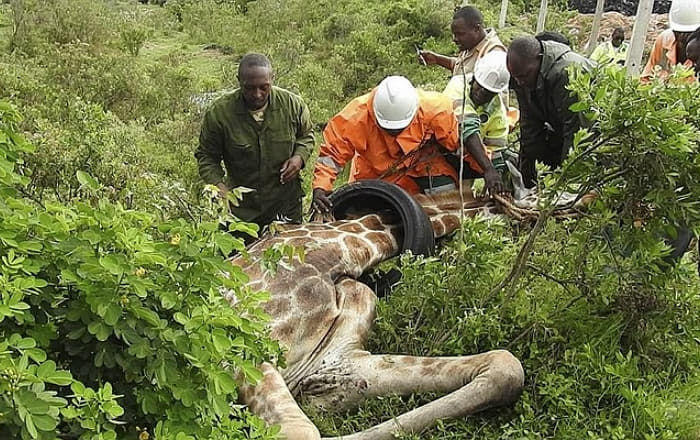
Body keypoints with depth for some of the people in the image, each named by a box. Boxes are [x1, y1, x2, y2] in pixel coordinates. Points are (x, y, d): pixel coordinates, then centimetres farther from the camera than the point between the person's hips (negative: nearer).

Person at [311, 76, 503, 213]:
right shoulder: (355, 118, -34)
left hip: (423, 163, 0)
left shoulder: (432, 108, -31)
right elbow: (330, 154, -26)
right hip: (375, 174, 0)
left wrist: (488, 170, -25)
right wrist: (320, 189, -40)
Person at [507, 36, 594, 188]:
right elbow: (529, 124, -2)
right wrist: (526, 168, -6)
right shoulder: (522, 73, -8)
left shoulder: (566, 72, -33)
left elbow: (575, 128, -30)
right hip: (559, 133, 7)